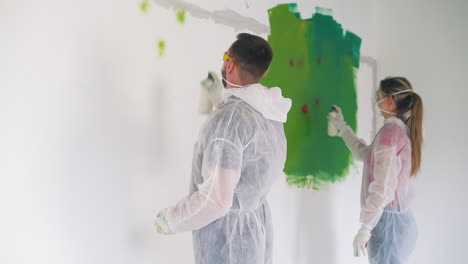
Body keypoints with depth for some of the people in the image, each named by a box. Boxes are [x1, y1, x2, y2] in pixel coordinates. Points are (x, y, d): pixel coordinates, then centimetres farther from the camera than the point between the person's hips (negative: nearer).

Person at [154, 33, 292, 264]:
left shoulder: (228, 117, -24)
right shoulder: (268, 112, 2)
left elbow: (217, 199, -28)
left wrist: (171, 219, -9)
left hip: (227, 235, -8)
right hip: (257, 225, 8)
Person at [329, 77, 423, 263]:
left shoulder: (391, 129, -16)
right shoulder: (403, 130, 12)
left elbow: (383, 186, -22)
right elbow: (365, 153, 27)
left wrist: (365, 227, -20)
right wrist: (342, 127, 32)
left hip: (388, 220, -9)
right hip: (401, 219, 9)